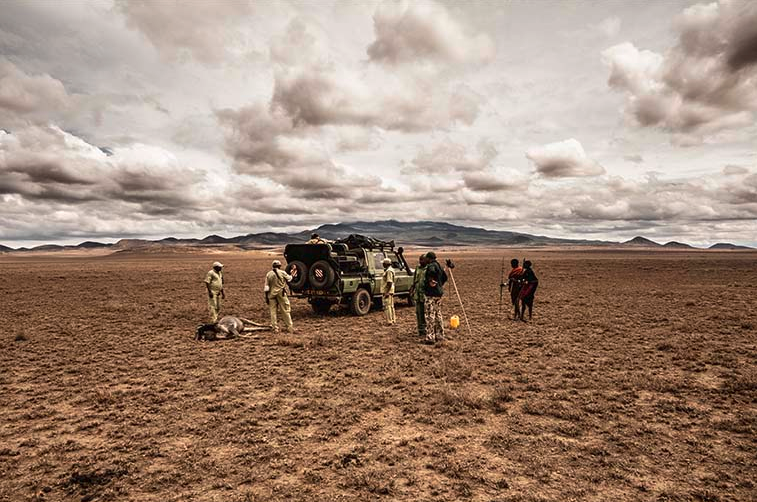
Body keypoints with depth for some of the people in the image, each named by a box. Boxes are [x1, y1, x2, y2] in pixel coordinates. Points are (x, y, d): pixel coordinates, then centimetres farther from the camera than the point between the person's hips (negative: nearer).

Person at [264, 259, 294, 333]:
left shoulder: (268, 274, 1)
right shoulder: (282, 273, -5)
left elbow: (266, 287, -1)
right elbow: (289, 278, 12)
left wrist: (266, 297, 4)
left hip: (272, 294, 2)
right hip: (281, 294, -2)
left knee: (273, 311, 9)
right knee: (285, 310, 5)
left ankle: (275, 327, 9)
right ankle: (289, 327, 8)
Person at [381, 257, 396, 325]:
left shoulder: (389, 271, -18)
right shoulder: (388, 270, 15)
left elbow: (389, 283, -24)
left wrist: (387, 292, -25)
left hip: (387, 292, -11)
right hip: (389, 292, 11)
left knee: (387, 307, -7)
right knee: (391, 306, 15)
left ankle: (389, 321, -5)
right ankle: (393, 320, 22)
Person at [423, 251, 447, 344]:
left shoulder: (431, 266, -14)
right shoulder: (439, 266, 15)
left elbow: (432, 271, -38)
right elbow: (445, 277, 25)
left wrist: (430, 280, -23)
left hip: (431, 294, -10)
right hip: (439, 293, 10)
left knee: (430, 316, -6)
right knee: (438, 314, 16)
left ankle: (430, 338, -6)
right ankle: (440, 335, 23)